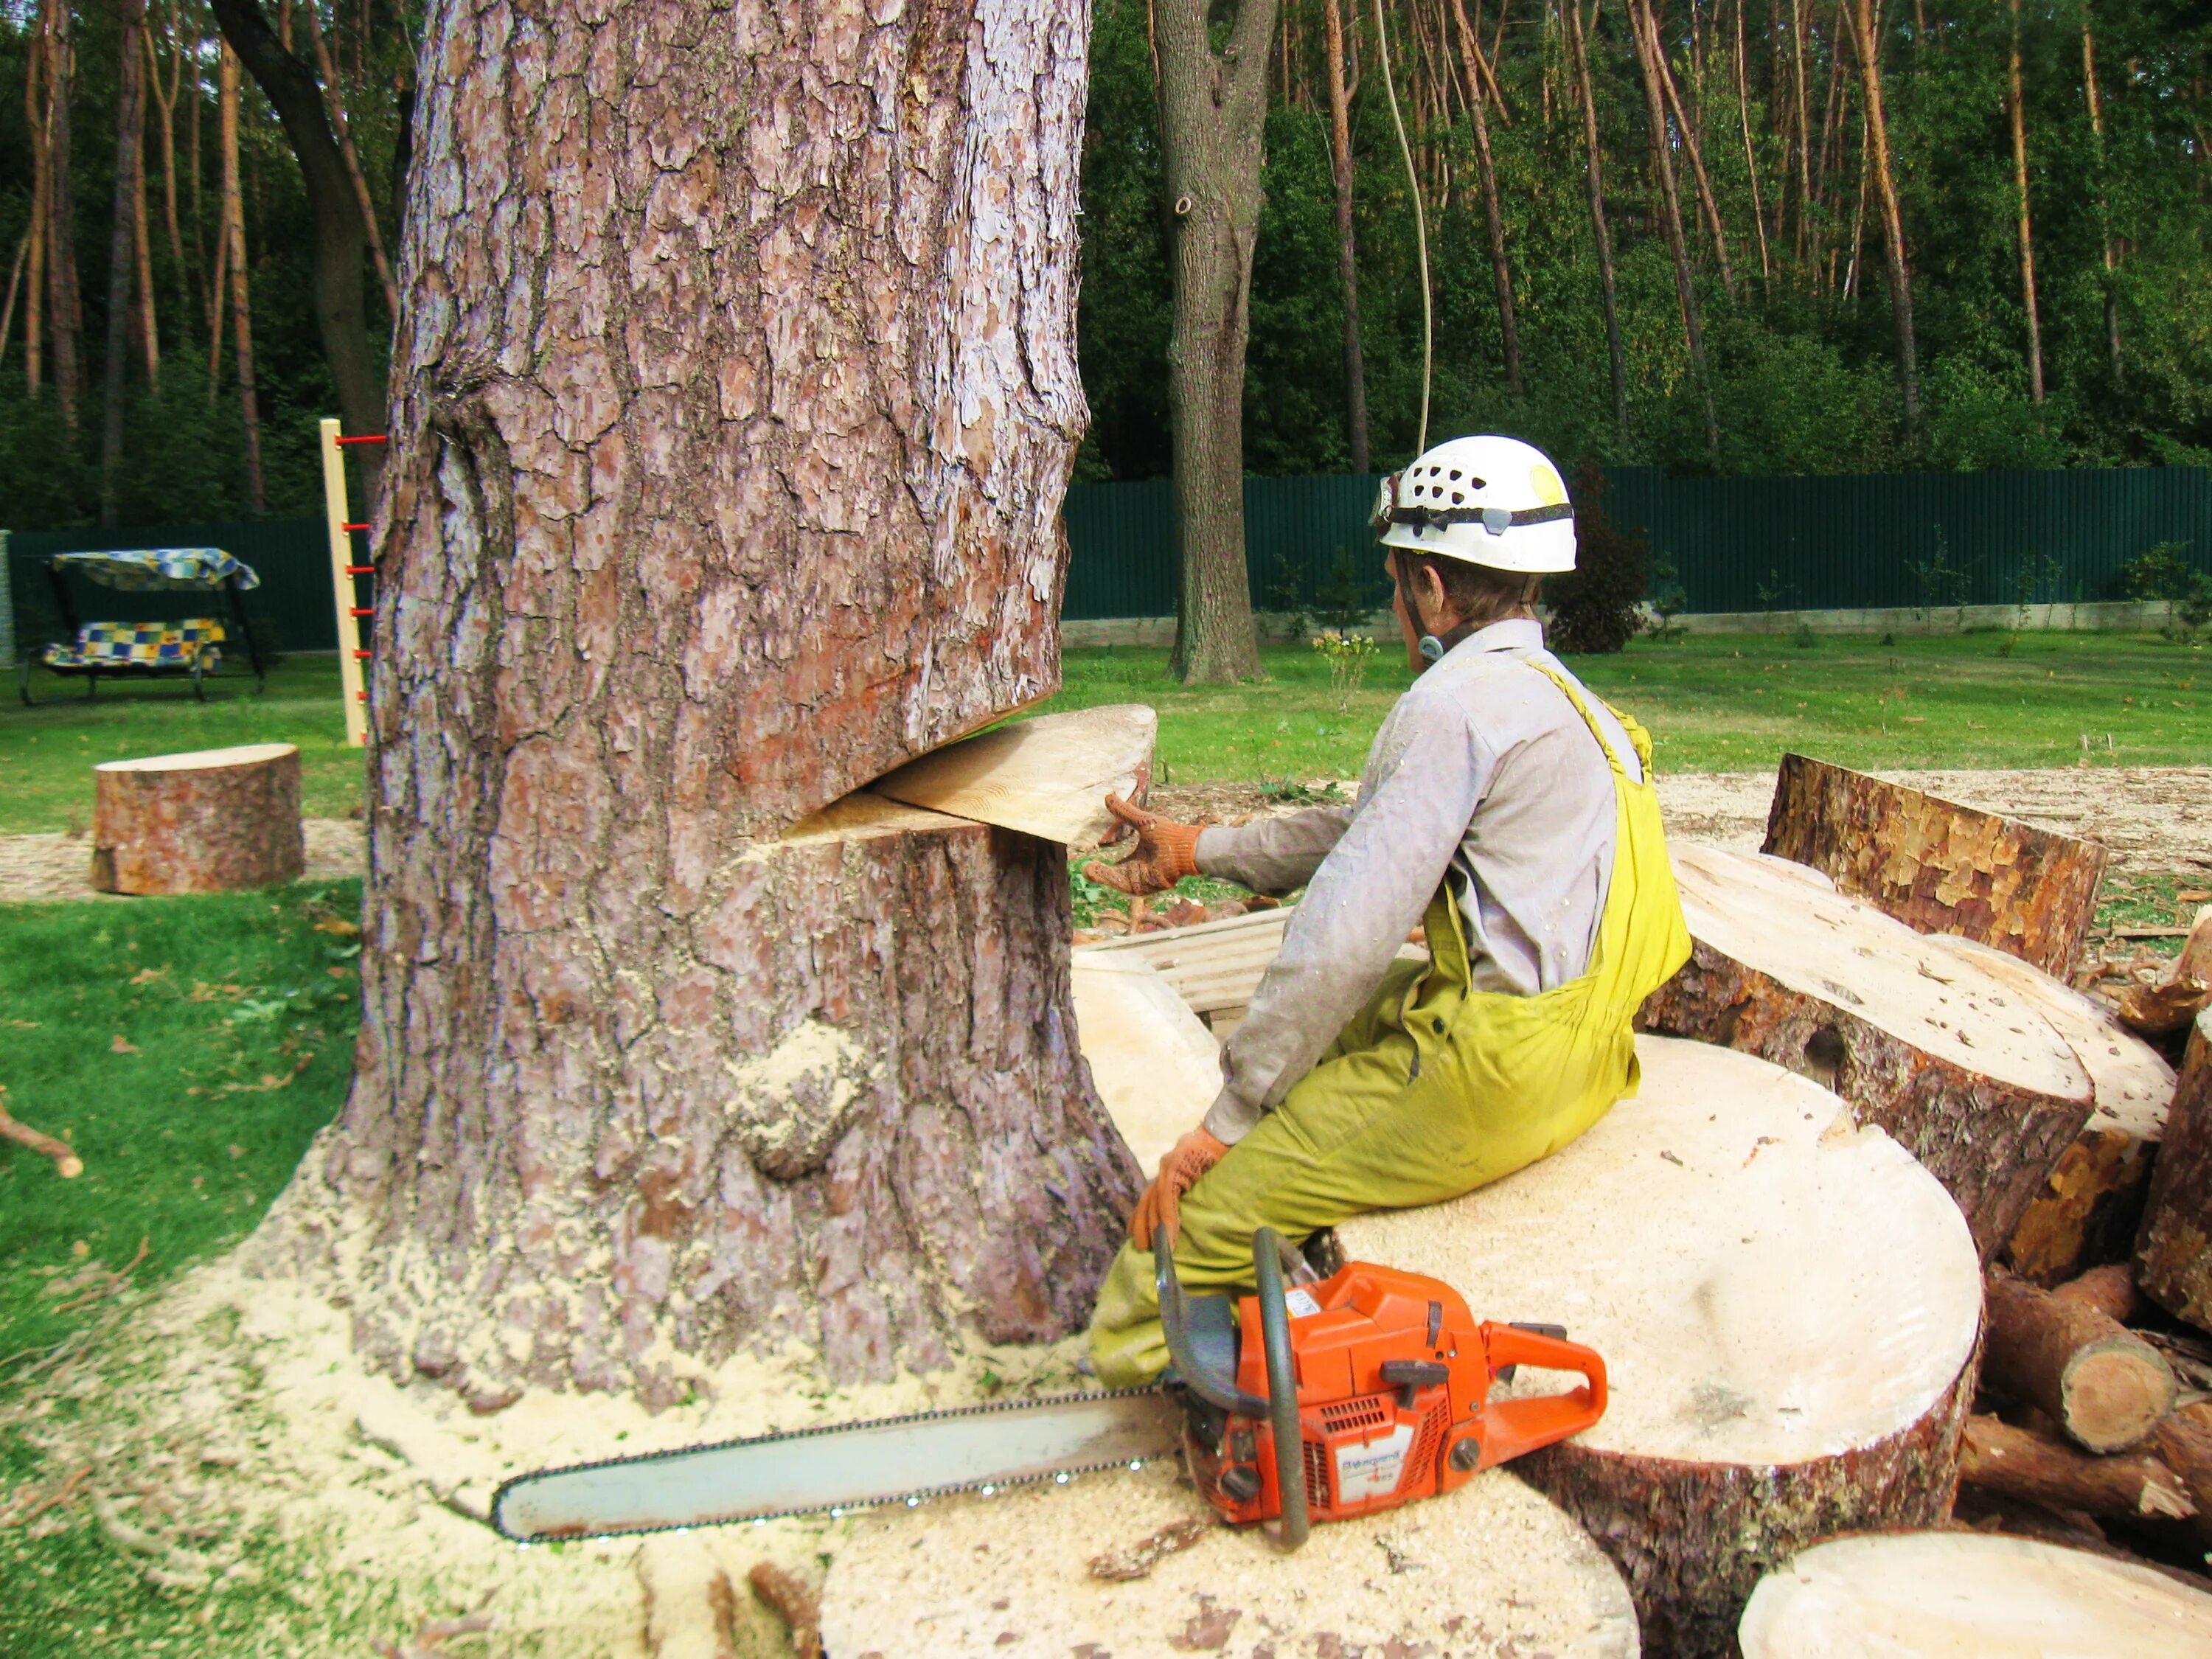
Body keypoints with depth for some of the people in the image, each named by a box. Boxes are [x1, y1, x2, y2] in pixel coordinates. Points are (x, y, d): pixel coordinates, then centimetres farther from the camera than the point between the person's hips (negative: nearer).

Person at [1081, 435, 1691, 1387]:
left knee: (1196, 1213, -8)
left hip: (1491, 1074, -11)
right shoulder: (1551, 694, 15)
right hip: (1578, 1049, 11)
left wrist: (1228, 1119, -14)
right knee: (1290, 1025, 27)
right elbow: (1367, 832, 21)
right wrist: (1199, 851, 26)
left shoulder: (1456, 702, -16)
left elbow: (1349, 933, -20)